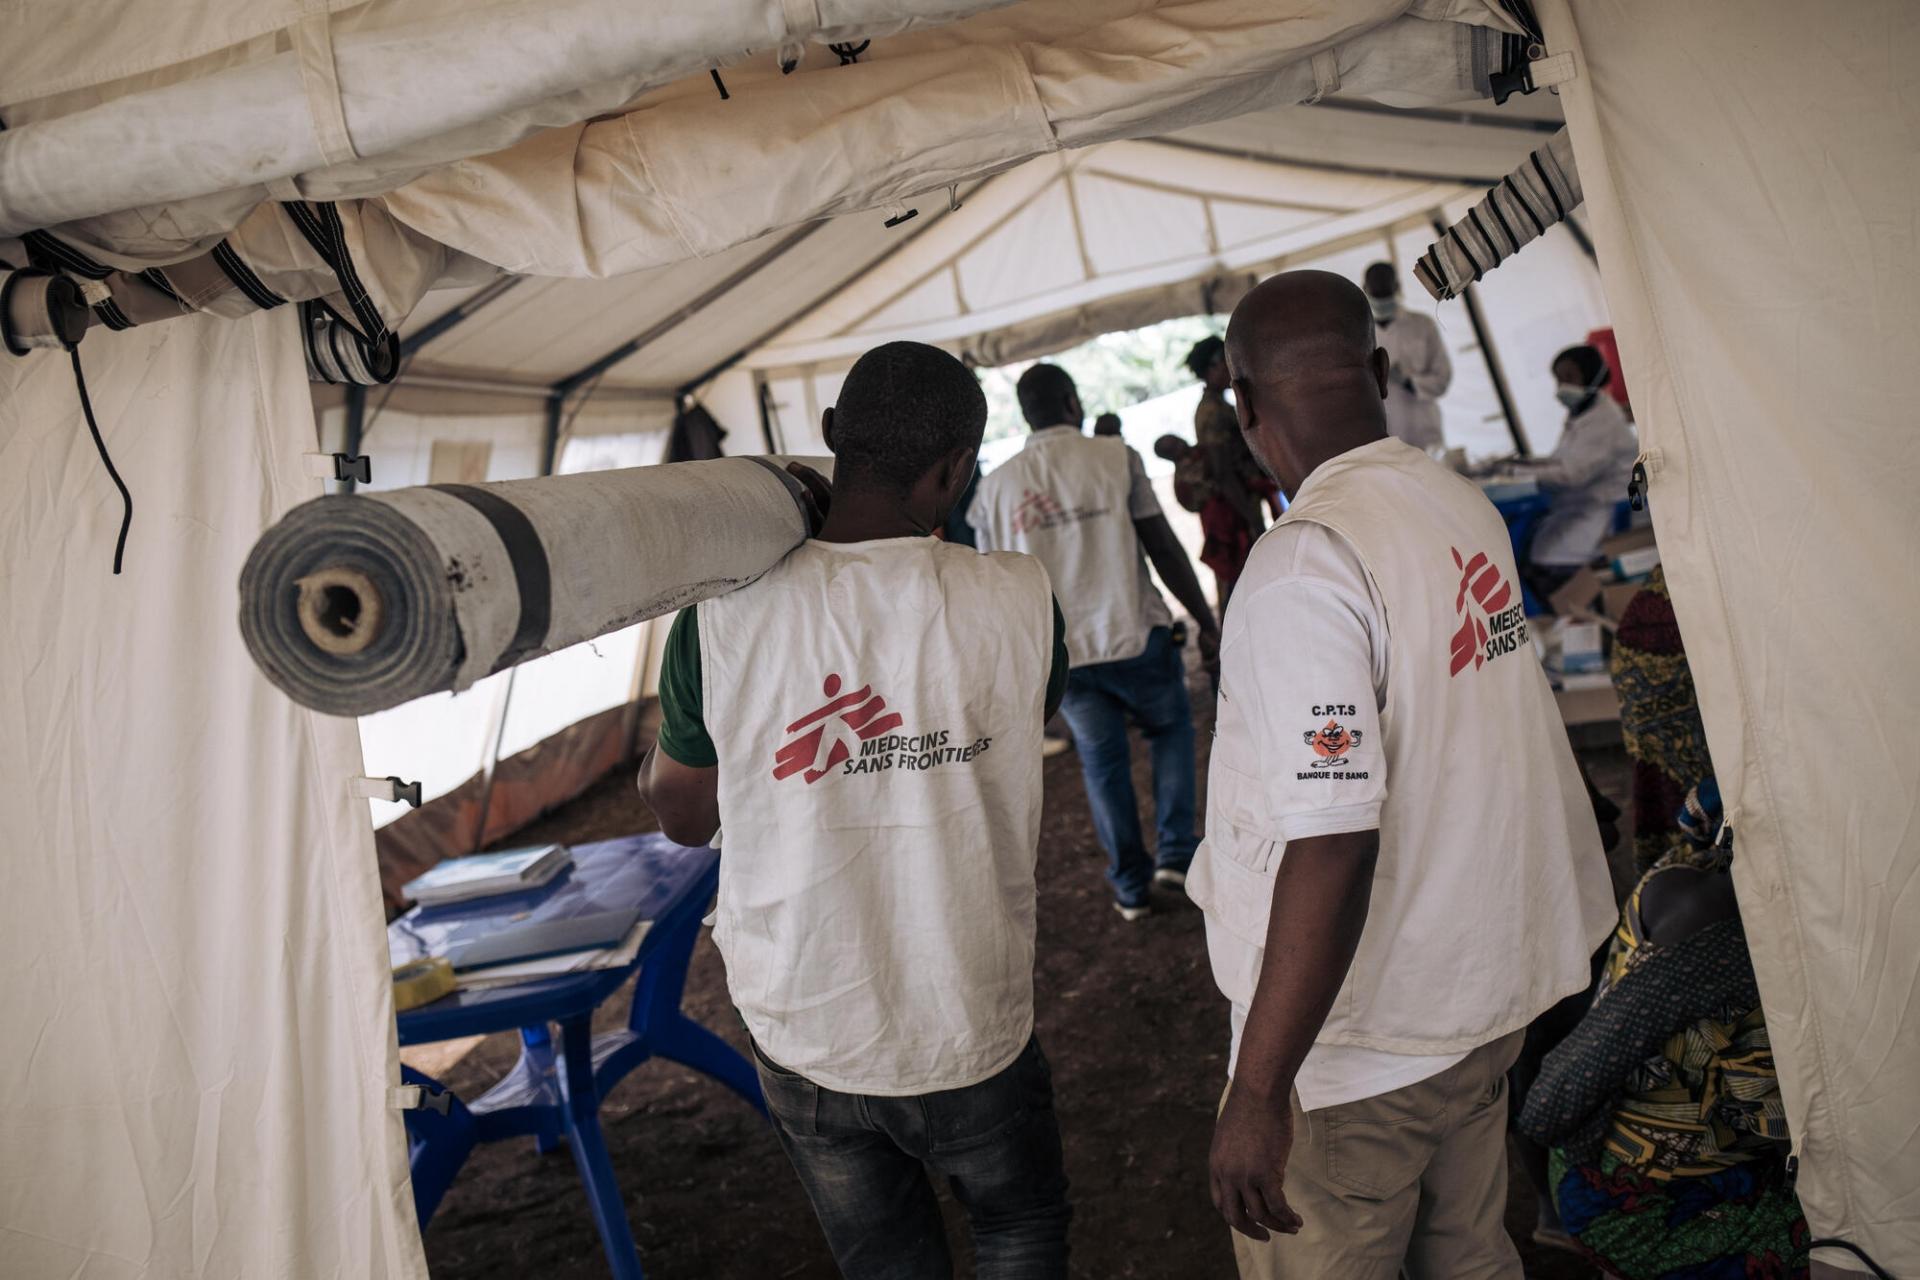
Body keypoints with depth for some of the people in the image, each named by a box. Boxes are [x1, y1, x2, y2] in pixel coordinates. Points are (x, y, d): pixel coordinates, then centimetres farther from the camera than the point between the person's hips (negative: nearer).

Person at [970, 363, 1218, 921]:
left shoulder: (996, 486, 3)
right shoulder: (1116, 457, -3)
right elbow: (1163, 547, -5)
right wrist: (1206, 621, 3)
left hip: (1059, 653, 2)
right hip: (1134, 635, -2)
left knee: (1102, 760, 16)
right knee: (1171, 728, 23)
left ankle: (1131, 885, 22)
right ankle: (1175, 851, 18)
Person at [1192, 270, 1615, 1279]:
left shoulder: (1304, 564, -25)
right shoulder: (1468, 508, 1)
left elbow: (1332, 843, -29)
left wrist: (1258, 1091, -24)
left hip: (1360, 1043, -8)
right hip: (1489, 993, 8)